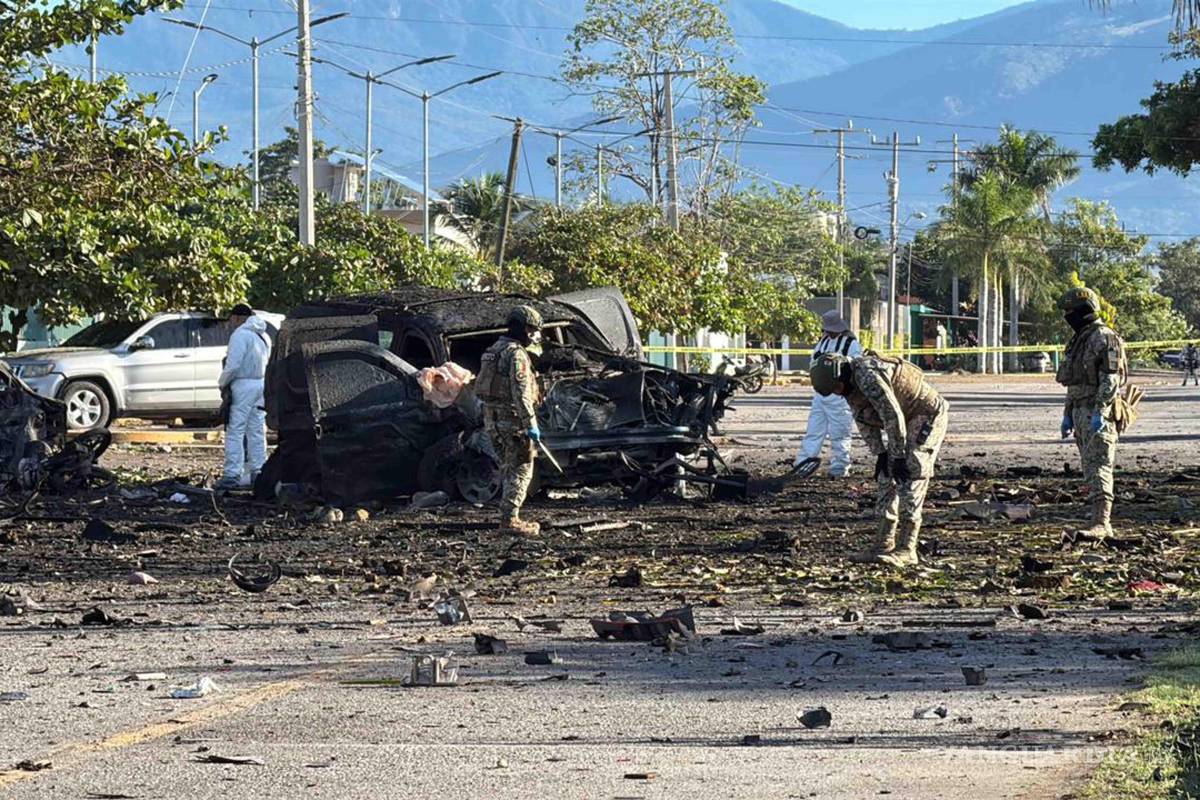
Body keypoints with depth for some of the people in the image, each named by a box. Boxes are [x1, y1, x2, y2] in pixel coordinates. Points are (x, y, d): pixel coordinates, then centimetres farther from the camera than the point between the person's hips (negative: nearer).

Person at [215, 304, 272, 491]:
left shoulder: (240, 335, -11)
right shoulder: (264, 336, 16)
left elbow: (233, 365, -19)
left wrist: (222, 383, -3)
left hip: (243, 385, -8)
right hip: (262, 385, 8)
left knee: (235, 432, -7)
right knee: (256, 431, 12)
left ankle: (233, 475, -11)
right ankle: (258, 472, 12)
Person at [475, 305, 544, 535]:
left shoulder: (494, 350, 17)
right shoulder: (516, 353, -13)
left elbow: (484, 386, 22)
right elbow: (521, 392, -21)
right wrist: (531, 424, -21)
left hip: (493, 419, 9)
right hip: (512, 419, -9)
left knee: (509, 470, 17)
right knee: (521, 470, -6)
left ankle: (509, 518, 19)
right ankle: (509, 520, -11)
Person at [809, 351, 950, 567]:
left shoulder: (867, 377, -29)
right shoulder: (850, 383, 2)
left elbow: (892, 416, -29)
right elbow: (863, 419, 10)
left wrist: (898, 457, -23)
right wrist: (880, 454, 5)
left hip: (928, 414, -10)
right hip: (908, 419, 10)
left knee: (910, 478, -15)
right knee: (887, 478, 6)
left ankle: (907, 549, -16)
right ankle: (884, 544, 8)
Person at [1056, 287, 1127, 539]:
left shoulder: (1104, 338, -11)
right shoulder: (1080, 339, 20)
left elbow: (1111, 379, -19)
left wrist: (1100, 412, -26)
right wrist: (1067, 415, 22)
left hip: (1098, 413, -10)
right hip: (1081, 412, 10)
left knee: (1098, 468, -16)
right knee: (1090, 470, 10)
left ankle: (1101, 523, -23)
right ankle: (1101, 521, 13)